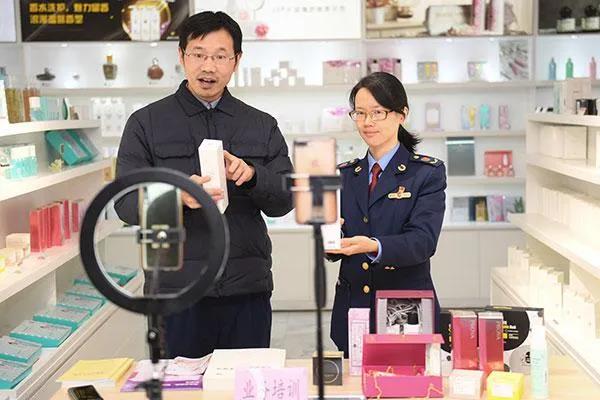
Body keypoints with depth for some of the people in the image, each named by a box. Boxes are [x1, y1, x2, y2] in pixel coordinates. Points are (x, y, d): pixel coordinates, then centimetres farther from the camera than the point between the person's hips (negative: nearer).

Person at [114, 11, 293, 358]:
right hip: (176, 289, -2)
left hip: (248, 290, 2)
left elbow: (286, 199, 5)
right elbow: (126, 203, -4)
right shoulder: (147, 123, 4)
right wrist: (176, 195, -24)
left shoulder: (263, 126, 11)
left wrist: (251, 175, -16)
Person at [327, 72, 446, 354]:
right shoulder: (345, 175, 12)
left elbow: (423, 241, -15)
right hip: (351, 309, 3)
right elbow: (336, 250, 8)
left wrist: (374, 246, -31)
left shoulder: (428, 173, -1)